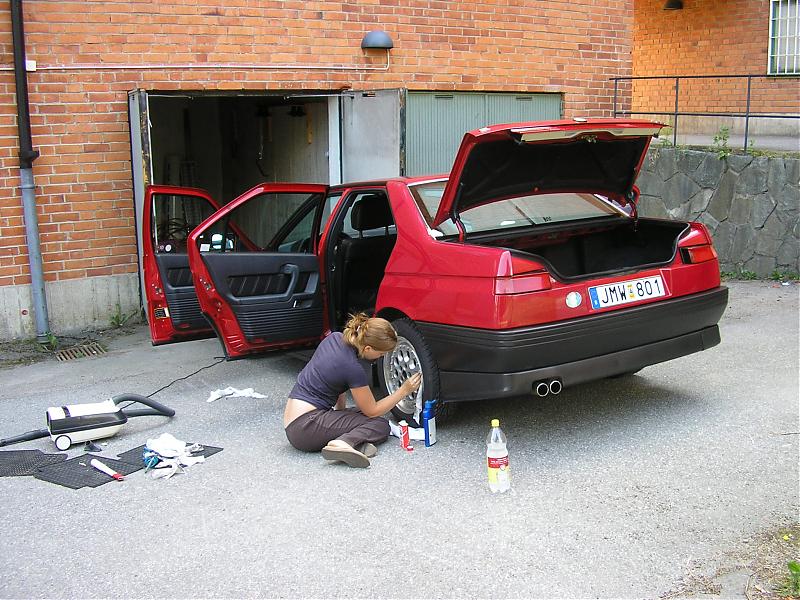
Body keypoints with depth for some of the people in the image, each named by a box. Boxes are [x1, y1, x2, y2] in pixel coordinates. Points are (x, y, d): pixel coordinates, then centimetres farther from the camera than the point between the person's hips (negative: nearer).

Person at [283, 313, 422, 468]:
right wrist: (404, 390, 0)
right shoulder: (354, 368, -20)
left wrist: (341, 412, 18)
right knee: (380, 425, -5)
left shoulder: (334, 338, 2)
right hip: (306, 427, -9)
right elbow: (372, 410, -5)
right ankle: (343, 443, -29)